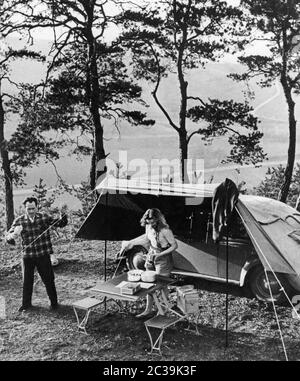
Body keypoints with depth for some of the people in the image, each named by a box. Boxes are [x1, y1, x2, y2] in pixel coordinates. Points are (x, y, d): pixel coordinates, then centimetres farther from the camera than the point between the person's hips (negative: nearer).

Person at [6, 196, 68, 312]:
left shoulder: (44, 217, -3)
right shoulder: (19, 221, -4)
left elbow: (61, 224, 1)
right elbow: (8, 237, -7)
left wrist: (63, 215, -21)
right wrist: (13, 236, -31)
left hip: (43, 255, -1)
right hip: (27, 256, 1)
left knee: (48, 279, 7)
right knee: (27, 281, 12)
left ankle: (54, 302, 24)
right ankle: (26, 304, 30)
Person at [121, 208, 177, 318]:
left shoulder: (165, 230, -24)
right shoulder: (148, 227, -4)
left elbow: (174, 245, -16)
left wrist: (160, 254, -23)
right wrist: (131, 242, 23)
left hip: (163, 259, -7)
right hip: (151, 256, 7)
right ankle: (148, 310, 22)